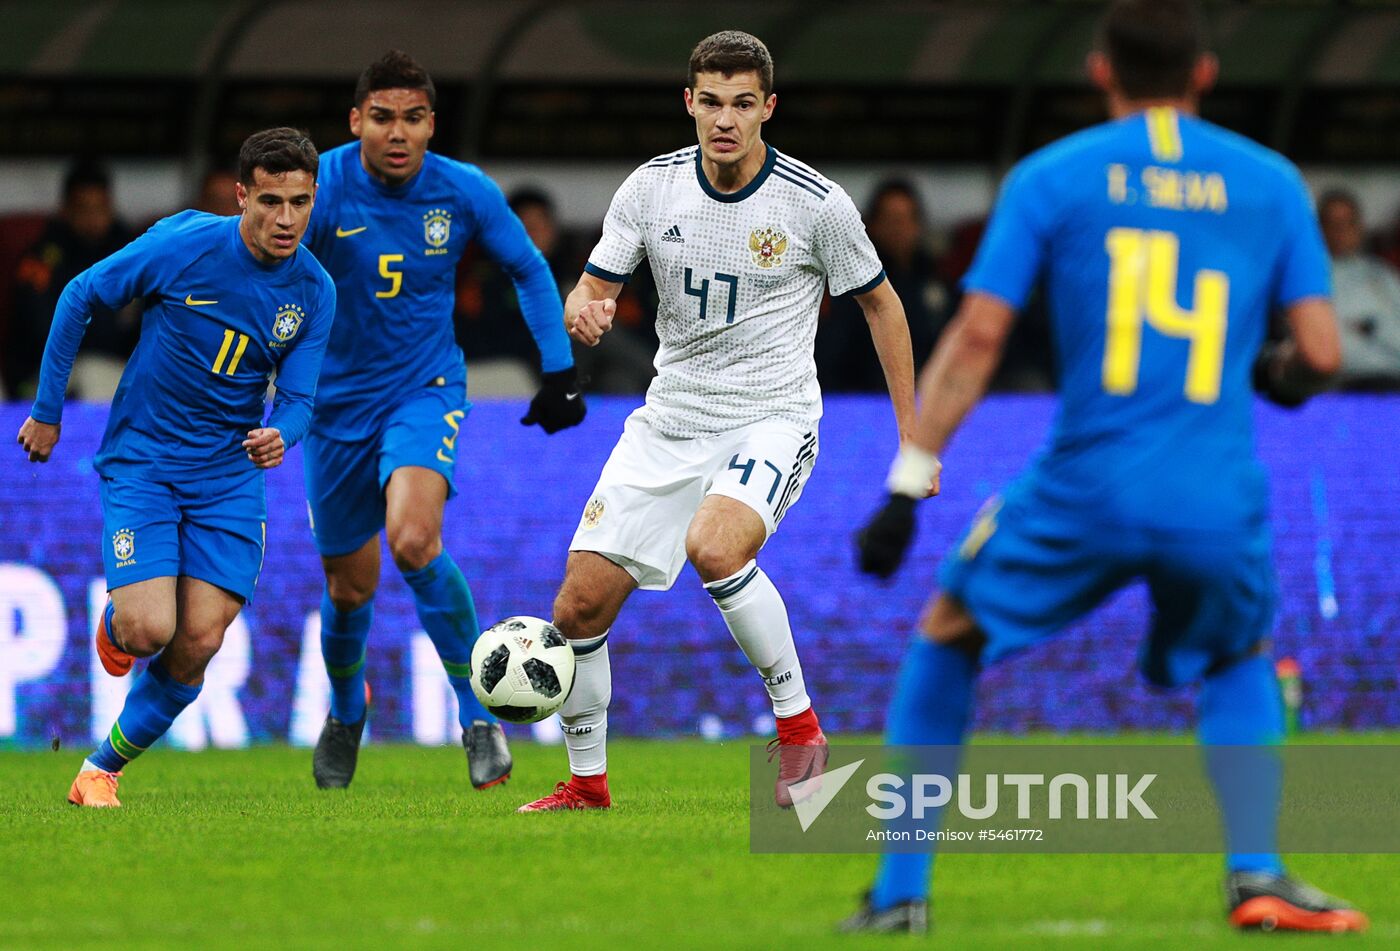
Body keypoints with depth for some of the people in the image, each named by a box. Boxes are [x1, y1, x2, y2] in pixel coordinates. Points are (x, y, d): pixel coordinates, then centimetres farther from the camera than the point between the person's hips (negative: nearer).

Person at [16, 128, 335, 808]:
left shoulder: (314, 293, -5)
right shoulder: (184, 247, -16)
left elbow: (296, 399, -1)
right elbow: (79, 297, -4)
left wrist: (280, 435, -27)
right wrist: (47, 411, 0)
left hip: (230, 475, 3)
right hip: (141, 463, -3)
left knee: (198, 644, -9)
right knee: (150, 631, -18)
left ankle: (103, 769, 12)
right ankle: (116, 621, 21)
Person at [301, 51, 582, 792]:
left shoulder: (465, 192, -9)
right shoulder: (322, 187, -15)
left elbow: (528, 270, 7)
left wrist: (560, 371, 4)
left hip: (424, 390, -1)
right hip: (339, 401, 1)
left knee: (412, 539, -28)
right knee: (350, 587, 10)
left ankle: (478, 717, -15)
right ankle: (345, 715, 42)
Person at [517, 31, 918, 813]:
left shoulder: (817, 204, -10)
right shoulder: (652, 189, -2)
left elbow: (882, 304, 2)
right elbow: (594, 290, 4)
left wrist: (912, 437, 2)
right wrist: (586, 312, -22)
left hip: (772, 418, -4)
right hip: (670, 419, 4)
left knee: (715, 547, -35)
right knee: (580, 603, -2)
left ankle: (800, 724, -18)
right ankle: (587, 781, 19)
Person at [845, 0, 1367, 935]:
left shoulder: (1051, 177, 3)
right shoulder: (1272, 182, 8)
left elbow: (977, 337, -2)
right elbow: (1319, 353, 4)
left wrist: (909, 487, 0)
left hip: (1086, 489, -1)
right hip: (1221, 504, 1)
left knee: (948, 634, 22)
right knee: (1242, 662, 30)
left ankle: (902, 889, 15)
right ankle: (1255, 873, 10)